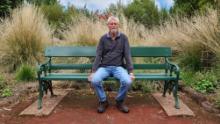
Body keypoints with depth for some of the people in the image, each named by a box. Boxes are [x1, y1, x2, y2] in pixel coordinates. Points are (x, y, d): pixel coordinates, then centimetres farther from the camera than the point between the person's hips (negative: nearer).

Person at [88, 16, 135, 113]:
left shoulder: (123, 38, 3)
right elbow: (98, 56, 0)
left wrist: (131, 72, -12)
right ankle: (103, 101, -1)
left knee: (127, 81, -29)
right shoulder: (103, 38, 5)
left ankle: (119, 102, 0)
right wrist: (93, 71, -11)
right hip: (104, 67, 1)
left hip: (118, 67, 0)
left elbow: (127, 55, -2)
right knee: (94, 80, -28)